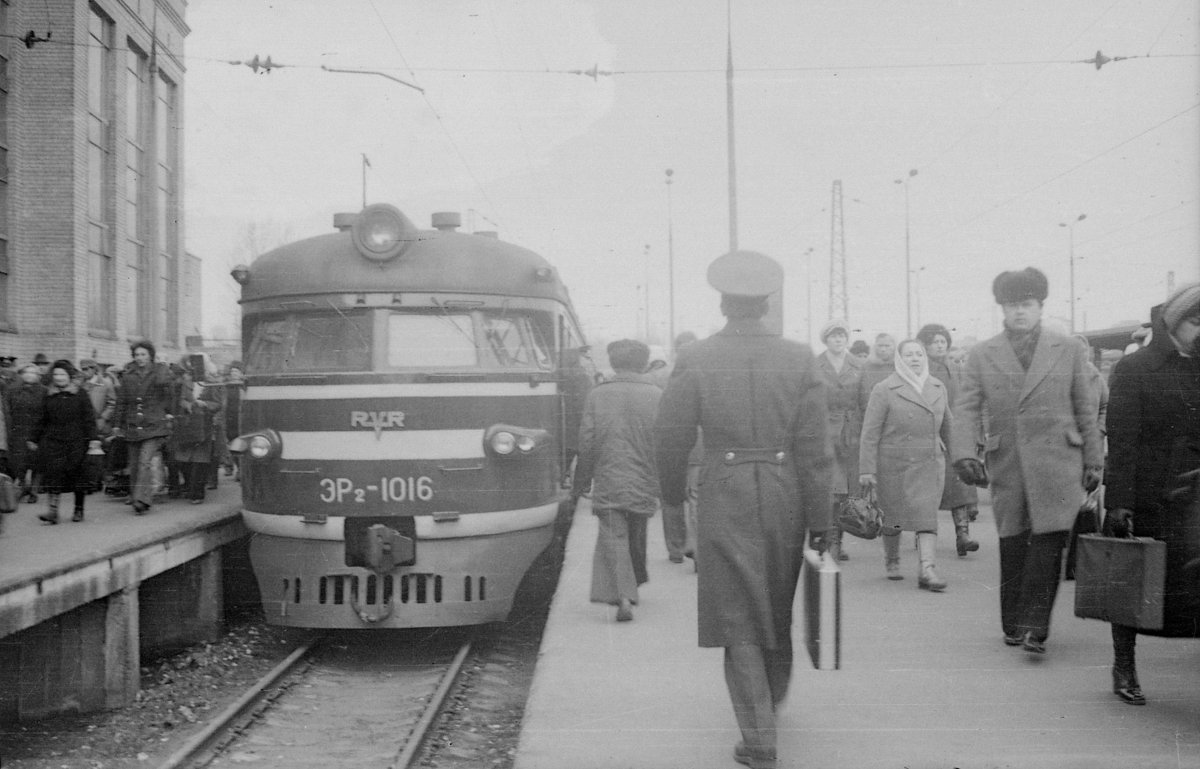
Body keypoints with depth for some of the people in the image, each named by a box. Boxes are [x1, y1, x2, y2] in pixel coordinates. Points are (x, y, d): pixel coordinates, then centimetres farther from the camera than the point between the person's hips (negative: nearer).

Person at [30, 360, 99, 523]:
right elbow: (42, 420, 17)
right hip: (52, 441, 2)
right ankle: (52, 510, -14)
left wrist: (93, 438, -9)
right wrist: (34, 439, 17)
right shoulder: (48, 396, 10)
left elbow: (89, 418, -1)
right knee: (53, 473, -11)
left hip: (76, 441, -2)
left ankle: (79, 510, 18)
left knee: (77, 474, 3)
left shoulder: (80, 395, 2)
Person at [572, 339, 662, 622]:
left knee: (613, 536, -3)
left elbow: (587, 443, 0)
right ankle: (633, 585, 35)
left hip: (608, 483, -1)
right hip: (643, 483, 2)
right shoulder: (656, 396, -2)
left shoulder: (597, 395, -2)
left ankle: (623, 596, -19)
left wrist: (580, 482, 9)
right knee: (637, 536, 19)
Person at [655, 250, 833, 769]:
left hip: (724, 501, -2)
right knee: (778, 609, 22)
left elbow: (672, 438, -2)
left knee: (739, 621, 5)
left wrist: (673, 493, 16)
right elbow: (815, 448, -4)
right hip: (785, 498, 3)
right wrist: (819, 522, 1)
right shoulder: (800, 360, -3)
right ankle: (772, 702, 43)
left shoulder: (694, 360, -6)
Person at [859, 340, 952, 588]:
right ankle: (891, 561, 34)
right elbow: (870, 433, -9)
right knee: (893, 517, 10)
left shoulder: (939, 389, 7)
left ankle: (928, 571, -14)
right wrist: (866, 470, -14)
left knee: (927, 515, -9)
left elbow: (946, 427, 20)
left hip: (928, 463, 2)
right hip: (892, 463, -2)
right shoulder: (884, 390, -7)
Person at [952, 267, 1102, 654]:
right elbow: (966, 409, 1)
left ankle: (1034, 626, -8)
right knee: (1012, 543, 5)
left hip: (1057, 460, -1)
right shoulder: (981, 355, 7)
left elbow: (1085, 410, 11)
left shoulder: (1068, 350, 8)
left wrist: (1093, 461, 9)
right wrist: (964, 454, -14)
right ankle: (1013, 625, 17)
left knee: (1049, 539, -12)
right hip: (1006, 462, 1)